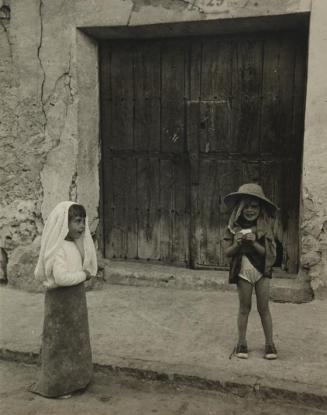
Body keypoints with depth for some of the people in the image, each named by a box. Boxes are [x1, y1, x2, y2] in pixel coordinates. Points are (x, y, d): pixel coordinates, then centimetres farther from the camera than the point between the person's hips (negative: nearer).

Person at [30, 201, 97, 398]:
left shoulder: (74, 243, 6)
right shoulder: (59, 247, -23)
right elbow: (61, 277, -32)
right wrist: (83, 275, -19)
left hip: (75, 296, 10)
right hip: (61, 299, -10)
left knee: (74, 338, 20)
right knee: (61, 340, 3)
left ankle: (71, 379, 36)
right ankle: (55, 386, 19)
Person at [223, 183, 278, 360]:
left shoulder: (265, 227, -5)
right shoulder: (234, 227, -3)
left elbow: (269, 253, -8)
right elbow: (227, 252, -1)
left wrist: (254, 242, -21)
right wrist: (237, 243, -19)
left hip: (262, 272, -1)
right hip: (243, 272, 1)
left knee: (264, 308, 6)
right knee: (244, 308, 10)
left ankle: (269, 344, 15)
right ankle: (241, 343, 20)